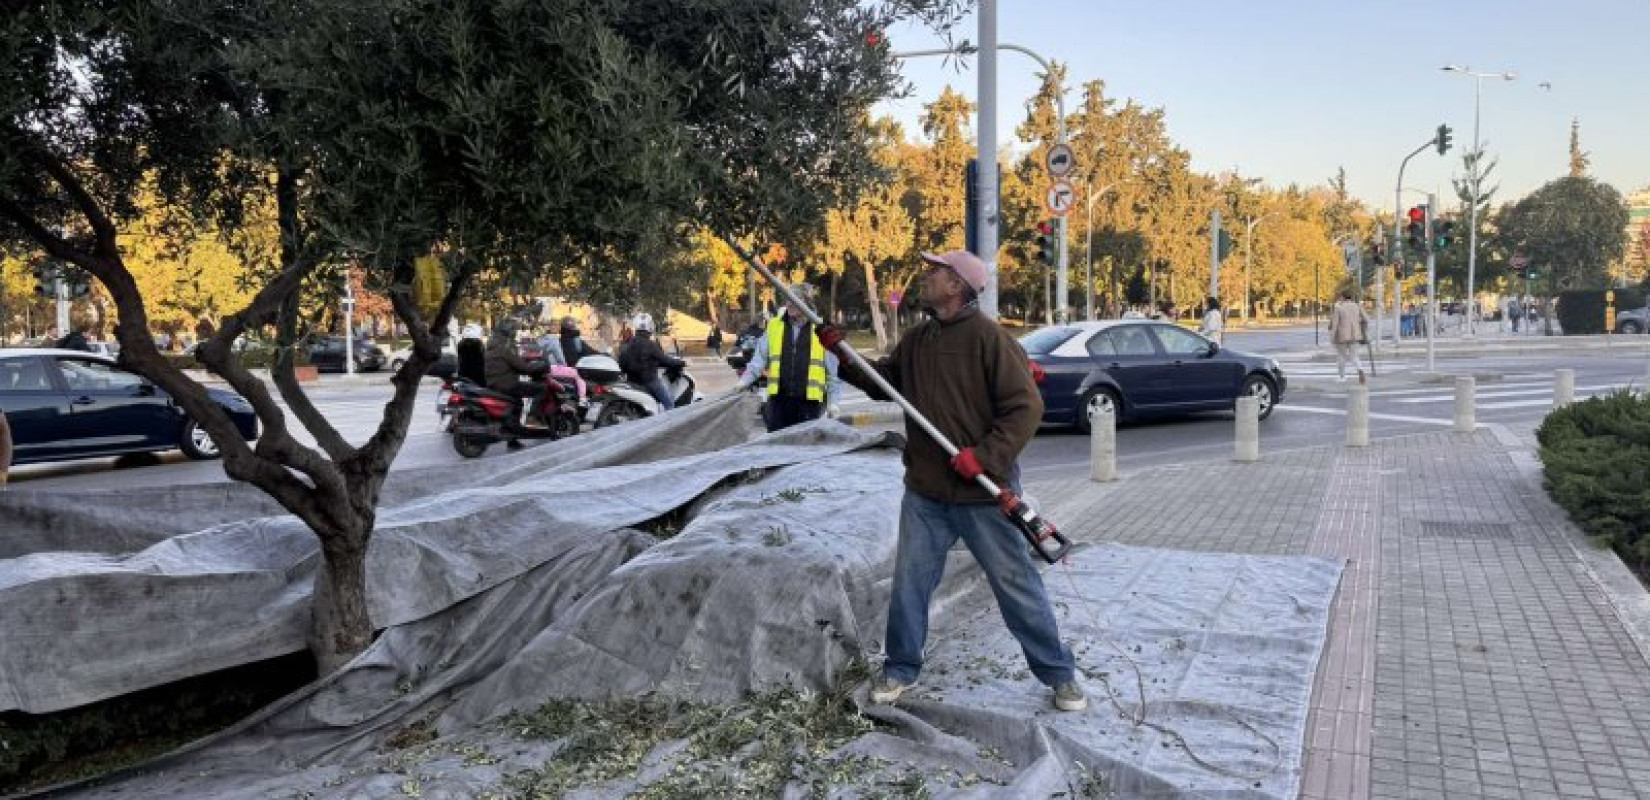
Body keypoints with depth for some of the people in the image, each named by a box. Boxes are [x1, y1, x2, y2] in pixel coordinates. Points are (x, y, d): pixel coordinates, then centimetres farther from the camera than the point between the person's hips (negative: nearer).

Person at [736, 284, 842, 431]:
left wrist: (833, 402, 3)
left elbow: (833, 372, 5)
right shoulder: (774, 326, 8)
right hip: (778, 398, 2)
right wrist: (744, 381, -2)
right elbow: (759, 359, 11)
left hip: (809, 401, -2)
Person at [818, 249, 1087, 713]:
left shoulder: (989, 338, -14)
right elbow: (882, 382, 20)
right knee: (909, 583, 12)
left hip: (983, 493, -6)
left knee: (1016, 585, 5)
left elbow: (1026, 407, -17)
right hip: (924, 491, 6)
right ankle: (901, 669, 29)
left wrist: (984, 456, -24)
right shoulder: (916, 340, 8)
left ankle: (1059, 673, 21)